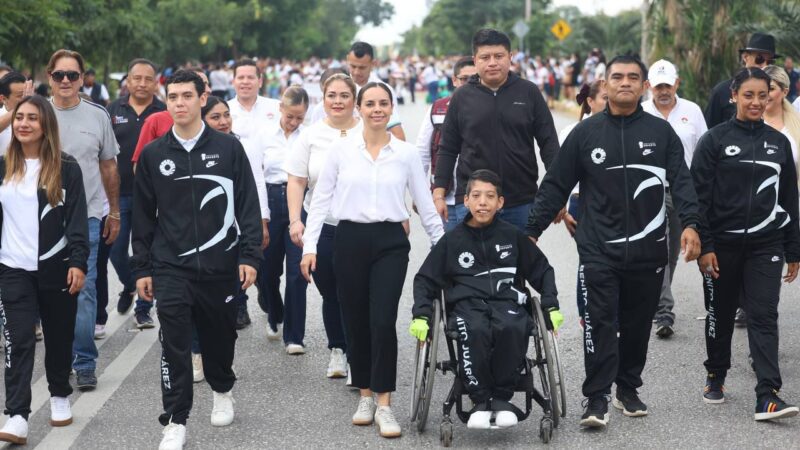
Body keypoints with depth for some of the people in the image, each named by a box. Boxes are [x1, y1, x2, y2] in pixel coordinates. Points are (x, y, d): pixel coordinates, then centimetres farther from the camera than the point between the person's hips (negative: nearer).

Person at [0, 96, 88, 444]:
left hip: (56, 267, -1)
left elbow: (77, 219, -5)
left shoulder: (66, 168, -3)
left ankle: (60, 396, 34)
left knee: (59, 337, 11)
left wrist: (78, 262, -13)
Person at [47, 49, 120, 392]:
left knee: (84, 290, -6)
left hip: (86, 216, -1)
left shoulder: (98, 116, 4)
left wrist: (114, 213, 13)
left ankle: (85, 364, -1)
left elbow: (109, 167, 12)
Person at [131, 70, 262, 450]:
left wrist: (249, 256, -6)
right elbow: (143, 215, 8)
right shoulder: (153, 155, 4)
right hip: (171, 267, 0)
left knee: (219, 334, 13)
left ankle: (222, 391, 40)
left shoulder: (228, 148, 0)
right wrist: (141, 268, 6)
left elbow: (248, 206, 1)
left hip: (221, 265, 0)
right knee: (174, 343, -7)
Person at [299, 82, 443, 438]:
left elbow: (425, 205, 9)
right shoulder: (341, 149, 2)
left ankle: (384, 404, -4)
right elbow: (321, 200, 4)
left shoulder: (406, 153, 3)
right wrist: (309, 246, -1)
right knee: (355, 323, 6)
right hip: (350, 239, 1)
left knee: (383, 322, -12)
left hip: (390, 242, -1)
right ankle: (366, 395, 22)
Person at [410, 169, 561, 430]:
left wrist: (551, 307, 11)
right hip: (467, 304, -1)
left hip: (507, 301, 1)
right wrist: (421, 316, 3)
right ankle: (481, 401, -25)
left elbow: (542, 271, 24)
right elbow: (426, 279, 17)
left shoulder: (513, 236, 16)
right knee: (475, 330, -37)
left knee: (513, 328, -36)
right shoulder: (452, 241, 14)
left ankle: (501, 398, -20)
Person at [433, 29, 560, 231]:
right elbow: (448, 150, 8)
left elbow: (549, 142, 4)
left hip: (522, 201, 0)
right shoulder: (462, 97, 4)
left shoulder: (529, 93, 3)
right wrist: (439, 194, 3)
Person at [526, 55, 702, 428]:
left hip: (648, 249, 2)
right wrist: (532, 230, 3)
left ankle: (628, 389, 25)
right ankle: (597, 399, -4)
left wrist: (690, 223, -15)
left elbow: (681, 182, 0)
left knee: (637, 324, 10)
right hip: (598, 249, -1)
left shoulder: (661, 132, 6)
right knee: (600, 323, -7)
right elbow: (555, 185, 6)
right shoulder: (586, 132, 4)